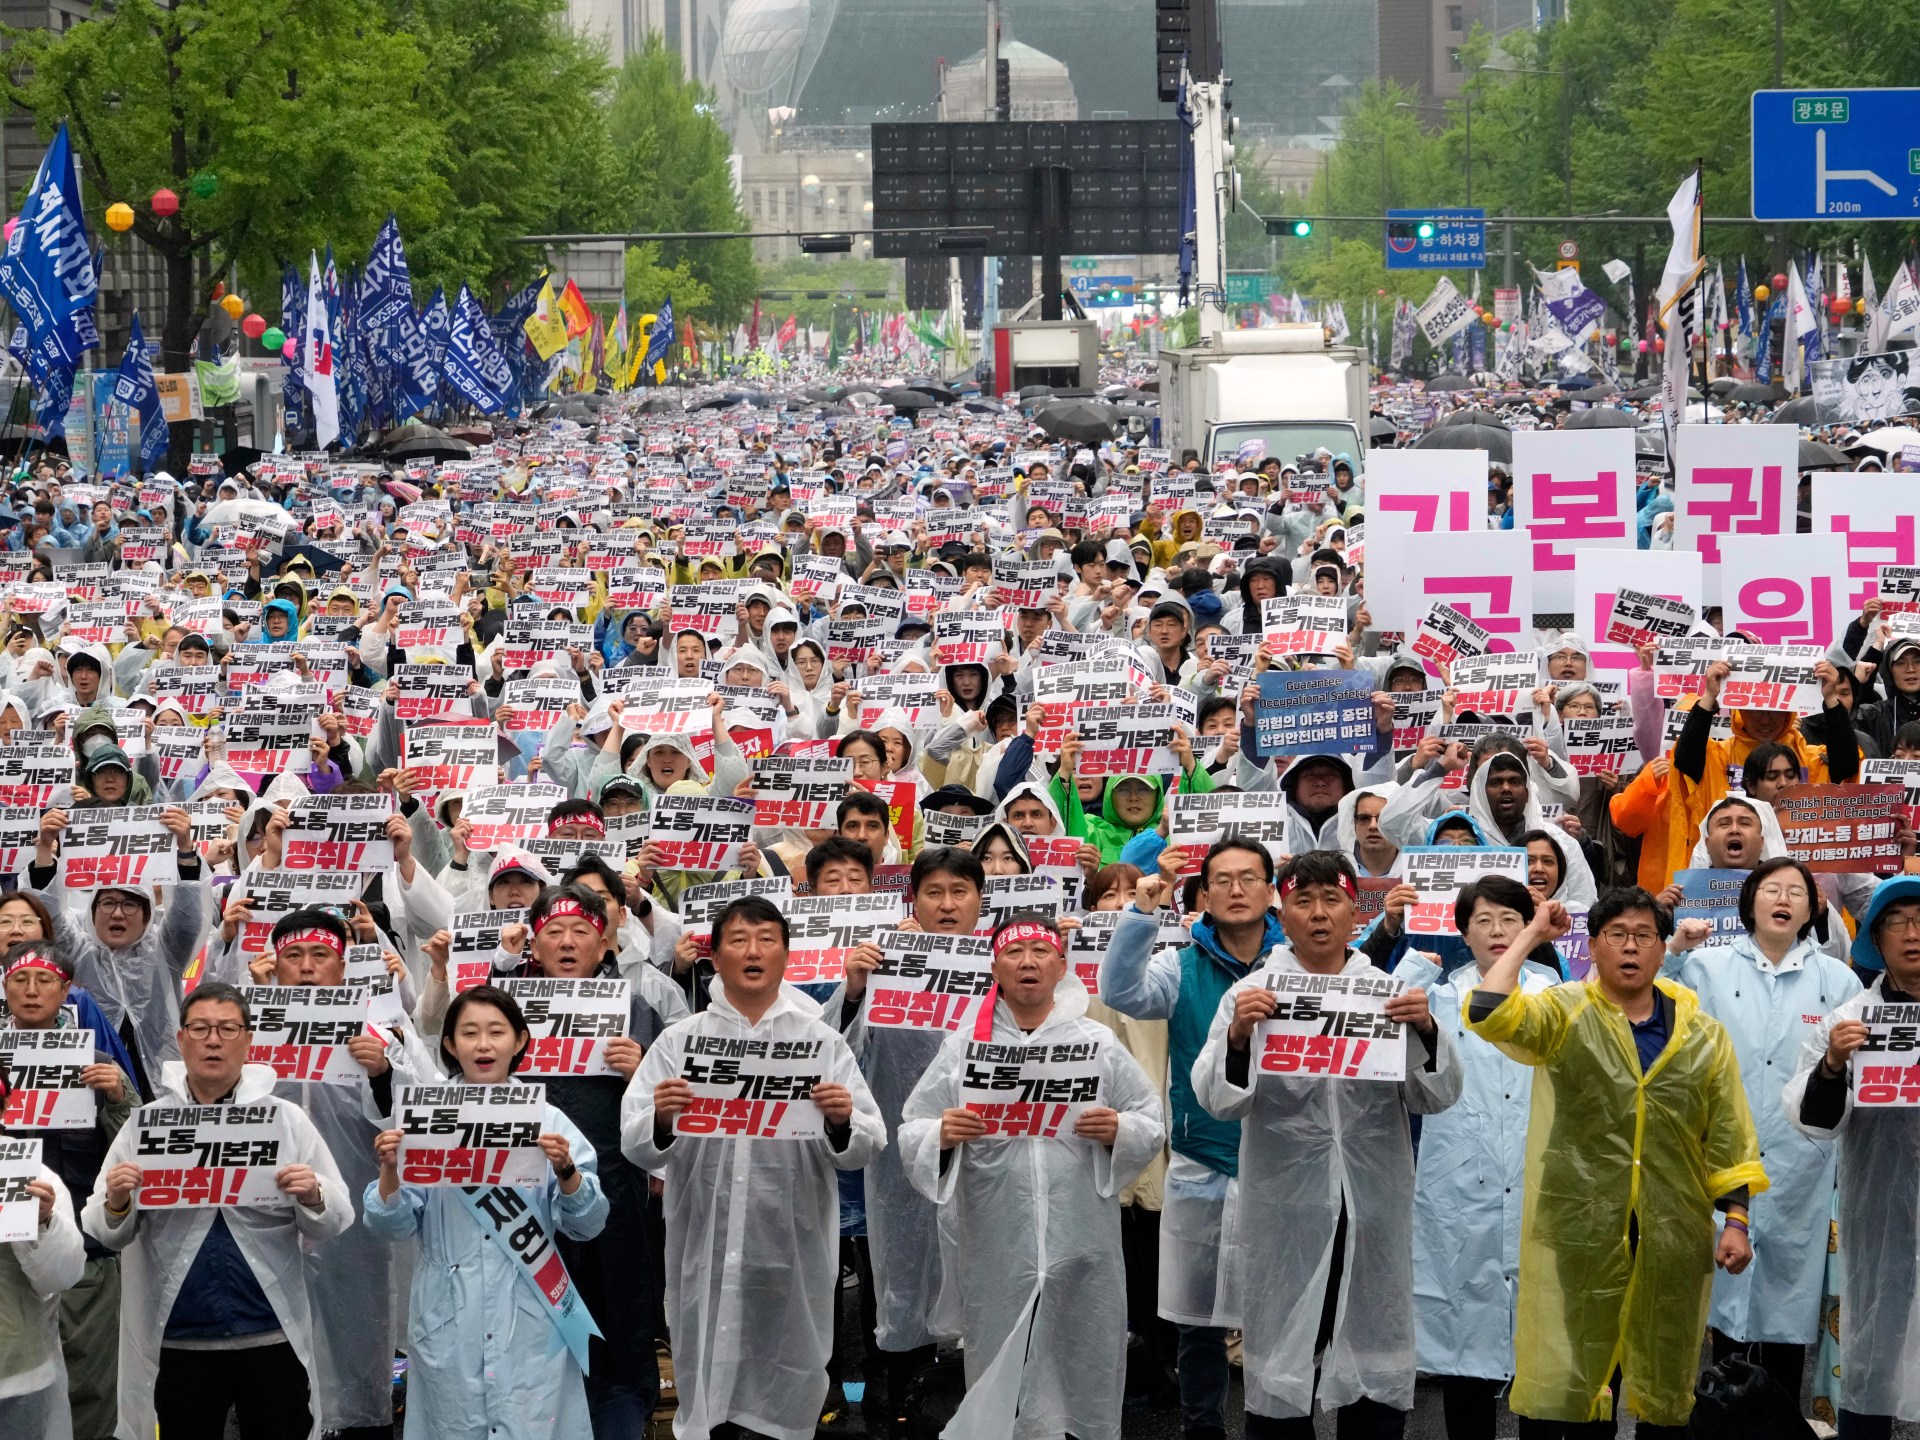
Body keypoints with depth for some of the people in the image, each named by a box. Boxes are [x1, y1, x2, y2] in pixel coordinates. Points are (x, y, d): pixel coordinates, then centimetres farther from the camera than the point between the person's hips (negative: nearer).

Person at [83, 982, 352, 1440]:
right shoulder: (146, 1123, 4)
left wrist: (313, 1199, -18)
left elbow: (335, 1222, 3)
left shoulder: (286, 1119, 4)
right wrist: (116, 1205, -18)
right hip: (178, 1338, 1)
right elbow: (105, 1232, 3)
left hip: (272, 1334, 0)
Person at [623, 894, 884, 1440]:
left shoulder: (821, 1041, 6)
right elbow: (635, 1146, -3)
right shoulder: (680, 1040, 4)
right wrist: (660, 1122, -24)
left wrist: (843, 1124, -20)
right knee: (707, 1395, 2)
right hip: (706, 1248, -1)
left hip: (794, 1250, 1)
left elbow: (867, 1147, 0)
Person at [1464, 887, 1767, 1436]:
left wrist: (1736, 1221, -1)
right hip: (1578, 1231, -2)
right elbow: (1487, 1012, -19)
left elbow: (1728, 1138, 7)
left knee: (1664, 1390, 10)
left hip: (1671, 1240, 2)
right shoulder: (1564, 1017, -1)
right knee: (1579, 1384, 2)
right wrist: (1532, 933, -11)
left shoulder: (1702, 1035, 6)